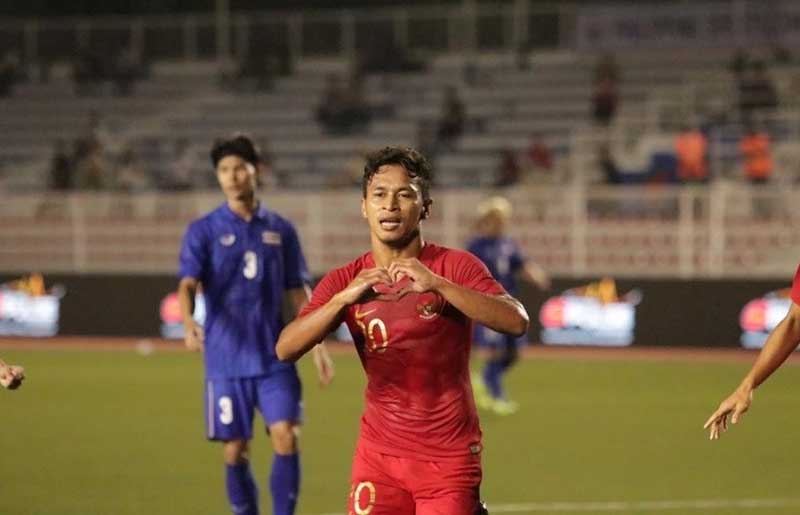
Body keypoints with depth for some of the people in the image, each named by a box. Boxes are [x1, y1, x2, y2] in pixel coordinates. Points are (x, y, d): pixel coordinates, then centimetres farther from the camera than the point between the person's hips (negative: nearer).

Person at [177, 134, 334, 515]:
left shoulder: (280, 229, 8)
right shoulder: (203, 231, 0)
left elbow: (298, 293, 13)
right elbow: (188, 284, -13)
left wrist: (318, 346, 6)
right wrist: (189, 322, -34)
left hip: (275, 357, 1)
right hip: (226, 360, -1)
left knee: (286, 439, -12)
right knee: (235, 451, 2)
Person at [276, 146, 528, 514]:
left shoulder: (455, 266, -6)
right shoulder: (344, 282, 1)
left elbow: (516, 322, -24)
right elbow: (285, 349, -13)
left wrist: (436, 284, -35)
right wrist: (343, 299, -30)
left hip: (449, 459, -2)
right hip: (378, 453, 2)